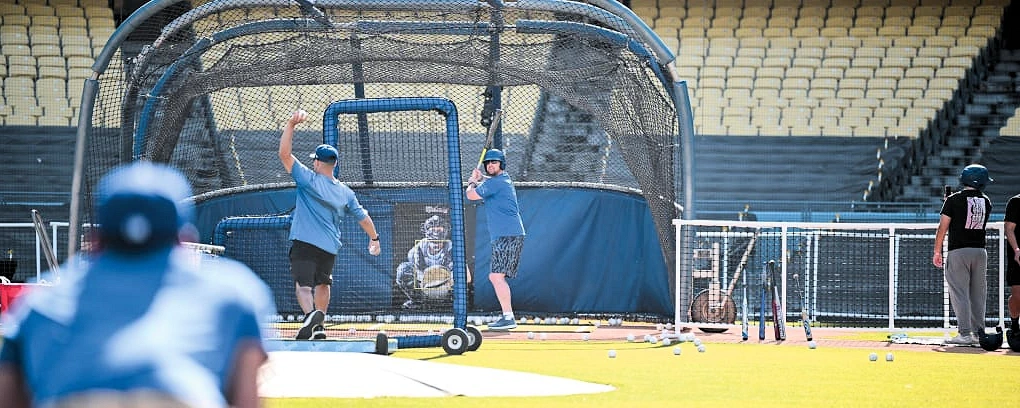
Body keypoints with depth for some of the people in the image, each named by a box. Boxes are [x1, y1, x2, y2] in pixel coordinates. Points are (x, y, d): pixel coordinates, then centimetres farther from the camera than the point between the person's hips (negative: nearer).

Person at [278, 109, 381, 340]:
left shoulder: (309, 179, -7)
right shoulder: (345, 193, 7)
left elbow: (284, 154, -12)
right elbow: (363, 217, 16)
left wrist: (291, 124, -13)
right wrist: (374, 238, 32)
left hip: (304, 243, -5)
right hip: (329, 247, 5)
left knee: (303, 283, -13)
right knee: (322, 283, 24)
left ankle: (311, 313, -40)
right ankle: (318, 326, 28)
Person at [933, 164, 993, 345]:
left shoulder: (954, 199, -6)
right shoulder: (986, 202, 6)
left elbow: (942, 228, -6)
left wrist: (937, 252, 2)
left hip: (958, 251, -4)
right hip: (980, 251, 4)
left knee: (960, 293, -5)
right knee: (978, 294, 11)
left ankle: (965, 334, -12)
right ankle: (979, 332, 13)